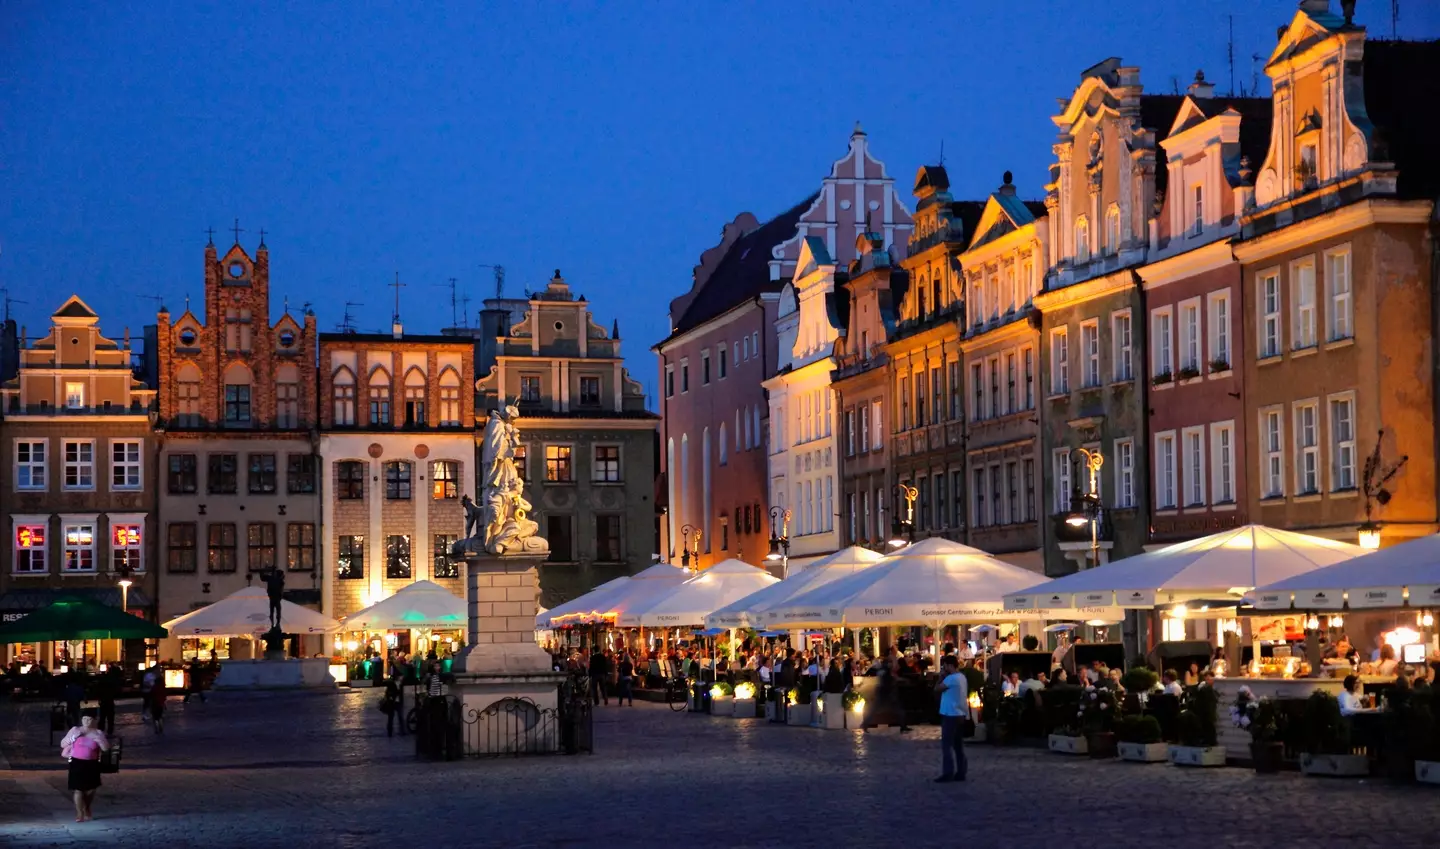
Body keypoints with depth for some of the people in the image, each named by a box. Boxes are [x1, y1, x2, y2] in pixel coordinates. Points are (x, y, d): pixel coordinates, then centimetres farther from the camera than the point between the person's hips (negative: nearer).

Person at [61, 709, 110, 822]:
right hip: (77, 763, -2)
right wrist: (73, 737, -13)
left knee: (90, 788, 10)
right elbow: (62, 744, 2)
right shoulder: (75, 730, 1)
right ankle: (80, 813, 1)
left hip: (92, 764, 2)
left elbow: (106, 748, -3)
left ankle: (87, 809, 34)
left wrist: (98, 739, -17)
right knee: (78, 789, -7)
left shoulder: (98, 733, 3)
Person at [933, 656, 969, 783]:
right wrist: (944, 676, 7)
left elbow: (937, 689, -11)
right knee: (958, 745, 12)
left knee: (947, 745, -6)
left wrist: (941, 676, -2)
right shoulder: (961, 677, 13)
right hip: (960, 714, 10)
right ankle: (961, 772, 13)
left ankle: (948, 774, -8)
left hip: (951, 715, -10)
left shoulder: (951, 678, -17)